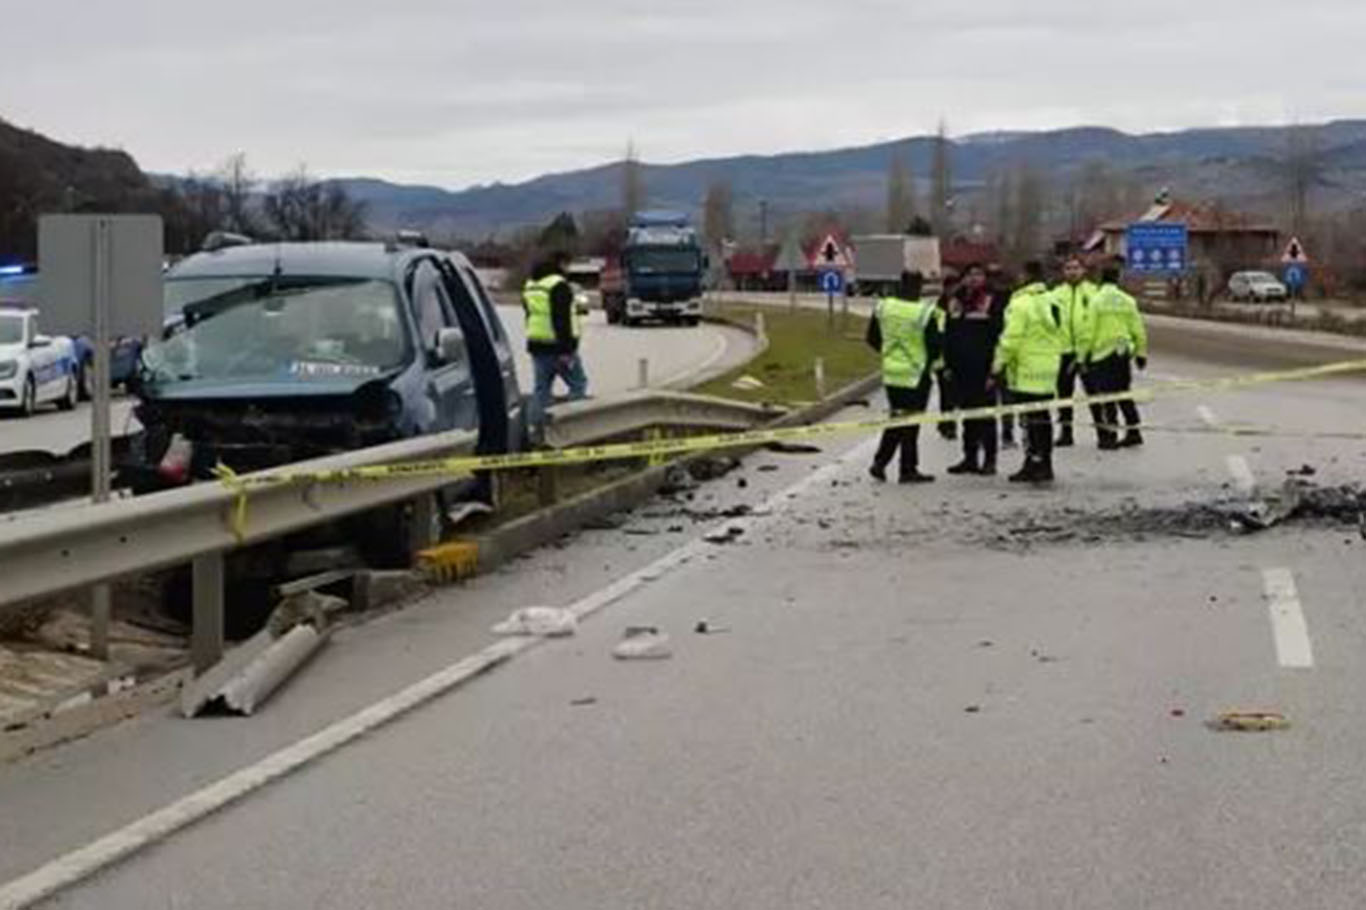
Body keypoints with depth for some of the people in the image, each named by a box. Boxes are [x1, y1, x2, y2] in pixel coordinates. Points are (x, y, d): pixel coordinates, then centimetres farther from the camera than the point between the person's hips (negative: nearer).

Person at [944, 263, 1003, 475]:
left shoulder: (991, 304, -2)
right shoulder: (956, 304, 13)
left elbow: (997, 338, -6)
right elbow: (948, 337, 17)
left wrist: (993, 370, -12)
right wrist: (948, 364, 9)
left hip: (982, 369, -5)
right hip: (961, 369, 5)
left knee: (986, 416, -2)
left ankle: (989, 459, 2)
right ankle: (970, 457, 17)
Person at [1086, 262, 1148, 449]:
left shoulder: (1096, 301, -9)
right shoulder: (1128, 301, 4)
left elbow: (1090, 330, -10)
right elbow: (1138, 330, 8)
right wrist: (1141, 353, 17)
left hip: (1103, 353, -5)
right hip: (1124, 352, 5)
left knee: (1107, 395, -1)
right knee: (1124, 394, 15)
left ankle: (1110, 436, -2)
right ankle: (1133, 432, 17)